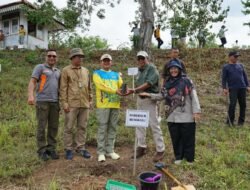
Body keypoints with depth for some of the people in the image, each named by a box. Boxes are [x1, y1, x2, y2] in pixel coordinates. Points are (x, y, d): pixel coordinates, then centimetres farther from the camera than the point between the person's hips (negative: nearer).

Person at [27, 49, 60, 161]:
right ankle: (42, 151, 7)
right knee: (41, 127, -2)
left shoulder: (57, 71, 20)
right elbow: (32, 82, -8)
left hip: (55, 102, 5)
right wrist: (30, 95, -24)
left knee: (53, 127, 4)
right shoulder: (40, 67, 3)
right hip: (42, 101, -5)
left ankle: (51, 149, 14)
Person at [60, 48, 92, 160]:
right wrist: (64, 103, -10)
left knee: (82, 127, 8)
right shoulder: (66, 70, 0)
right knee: (69, 128, 2)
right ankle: (68, 149, 13)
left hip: (84, 105, 5)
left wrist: (90, 101, 12)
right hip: (71, 104, -4)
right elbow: (63, 88, -4)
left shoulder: (86, 71, 14)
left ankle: (80, 148, 18)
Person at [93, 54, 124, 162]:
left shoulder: (116, 74, 19)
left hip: (115, 105, 5)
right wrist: (115, 90, -20)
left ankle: (110, 150, 18)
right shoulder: (97, 73, 5)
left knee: (112, 128, 8)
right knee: (102, 128, -2)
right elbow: (101, 86, -12)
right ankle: (101, 152, 6)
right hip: (103, 105, -4)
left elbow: (122, 85, 7)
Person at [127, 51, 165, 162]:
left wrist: (135, 90, -28)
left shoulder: (152, 69, -8)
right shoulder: (139, 71, 15)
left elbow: (148, 83, -21)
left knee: (154, 125, -5)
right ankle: (141, 147, 23)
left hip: (149, 99, -7)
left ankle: (160, 150, 5)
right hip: (140, 99, 8)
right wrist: (134, 91, -2)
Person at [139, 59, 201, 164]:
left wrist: (196, 111, -11)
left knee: (187, 138, 7)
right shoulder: (167, 83, 8)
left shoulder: (186, 81, -6)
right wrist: (149, 95, 7)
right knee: (175, 138, 13)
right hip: (172, 117, 4)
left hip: (186, 116, -4)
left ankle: (189, 158, 23)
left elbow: (194, 96, -6)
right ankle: (178, 156, 30)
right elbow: (162, 96, 15)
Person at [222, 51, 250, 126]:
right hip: (232, 89, -4)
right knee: (232, 105, -9)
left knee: (243, 104, 6)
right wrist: (224, 88, -11)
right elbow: (224, 78, -2)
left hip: (242, 88, 4)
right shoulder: (226, 67, 2)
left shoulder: (240, 65, 13)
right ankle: (230, 121, 2)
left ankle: (241, 121, 17)